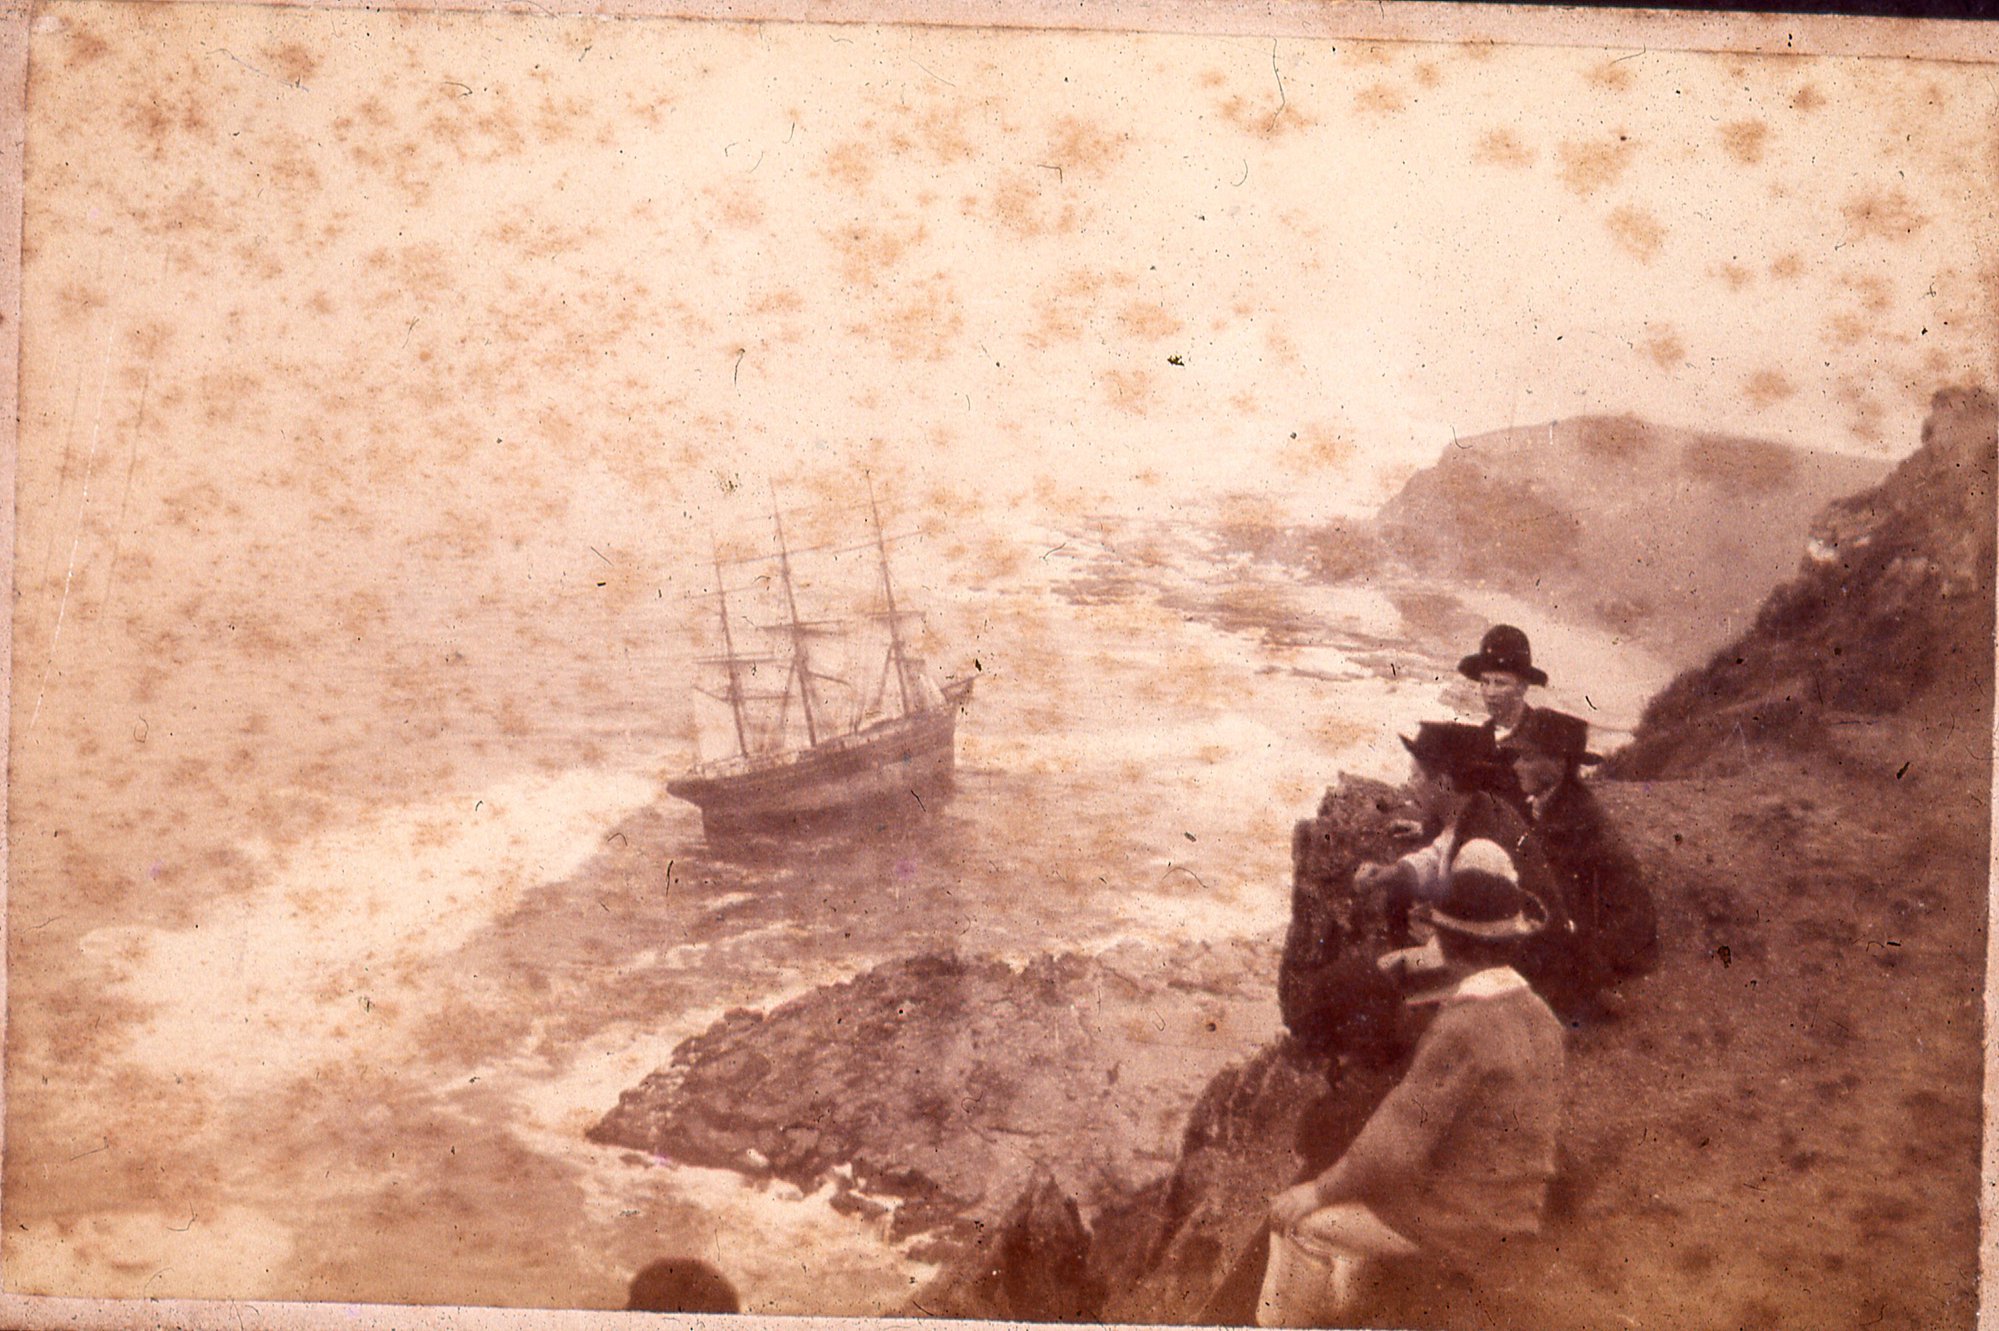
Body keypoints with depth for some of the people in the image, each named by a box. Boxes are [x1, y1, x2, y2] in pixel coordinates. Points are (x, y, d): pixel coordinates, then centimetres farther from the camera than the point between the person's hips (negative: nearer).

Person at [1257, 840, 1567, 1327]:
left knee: (1299, 1218, 4)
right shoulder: (1539, 1016, 2)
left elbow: (1394, 1146, -25)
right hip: (1511, 1211, 8)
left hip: (1452, 1222, -8)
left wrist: (1318, 1193, -10)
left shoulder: (1460, 1030, -26)